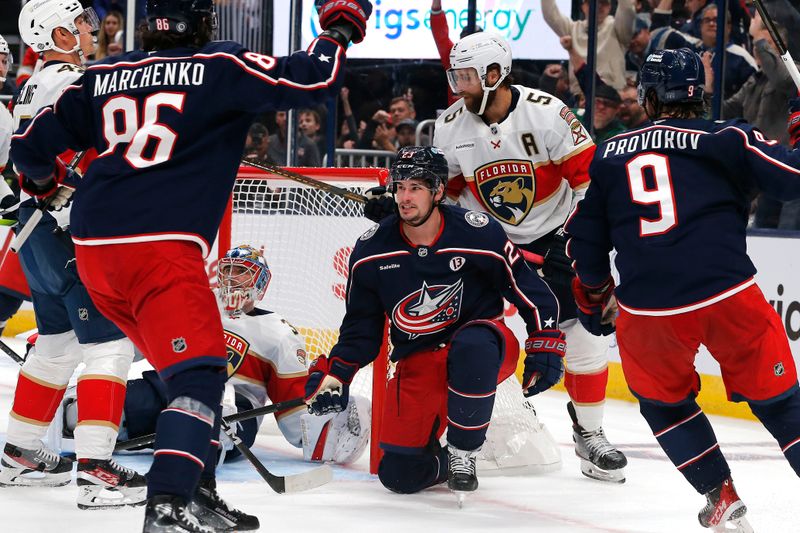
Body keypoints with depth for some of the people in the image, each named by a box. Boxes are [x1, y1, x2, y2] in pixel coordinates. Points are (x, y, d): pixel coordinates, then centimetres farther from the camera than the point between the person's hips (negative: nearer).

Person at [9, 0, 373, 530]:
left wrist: (44, 180, 43)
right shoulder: (220, 67, 0)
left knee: (194, 363, 20)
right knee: (199, 372, -9)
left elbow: (30, 144, 21)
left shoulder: (102, 77, 15)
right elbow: (309, 81, -7)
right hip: (161, 248, -7)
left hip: (93, 249, 7)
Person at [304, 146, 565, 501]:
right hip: (417, 362, 3)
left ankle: (463, 451, -21)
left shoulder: (479, 234, -16)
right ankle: (448, 461, 26)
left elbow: (529, 288, -6)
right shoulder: (372, 251, -5)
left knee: (472, 346, -42)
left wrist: (545, 346, -10)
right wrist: (335, 374, -2)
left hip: (482, 349, -3)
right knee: (400, 475, -10)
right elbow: (361, 325, 7)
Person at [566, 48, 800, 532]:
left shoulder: (611, 154, 15)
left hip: (647, 310, 2)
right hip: (730, 297, -2)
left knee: (664, 402, 27)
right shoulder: (729, 138, 3)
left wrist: (594, 299, 36)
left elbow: (586, 238, 22)